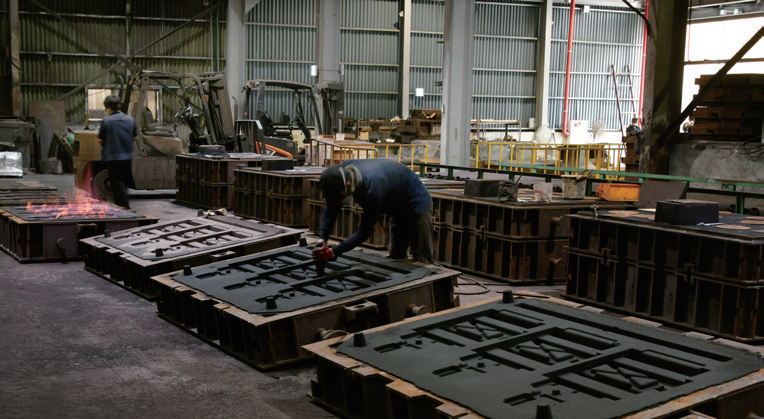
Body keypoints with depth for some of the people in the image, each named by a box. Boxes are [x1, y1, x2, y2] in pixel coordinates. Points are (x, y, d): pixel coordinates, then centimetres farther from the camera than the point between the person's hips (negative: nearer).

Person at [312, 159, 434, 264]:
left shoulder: (372, 189, -43)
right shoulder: (341, 172, -21)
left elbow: (365, 231, -36)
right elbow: (330, 210, -10)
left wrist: (332, 253, -38)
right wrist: (322, 239, -24)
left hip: (416, 205, -8)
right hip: (398, 208, 8)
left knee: (422, 260, -6)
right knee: (397, 257, 16)